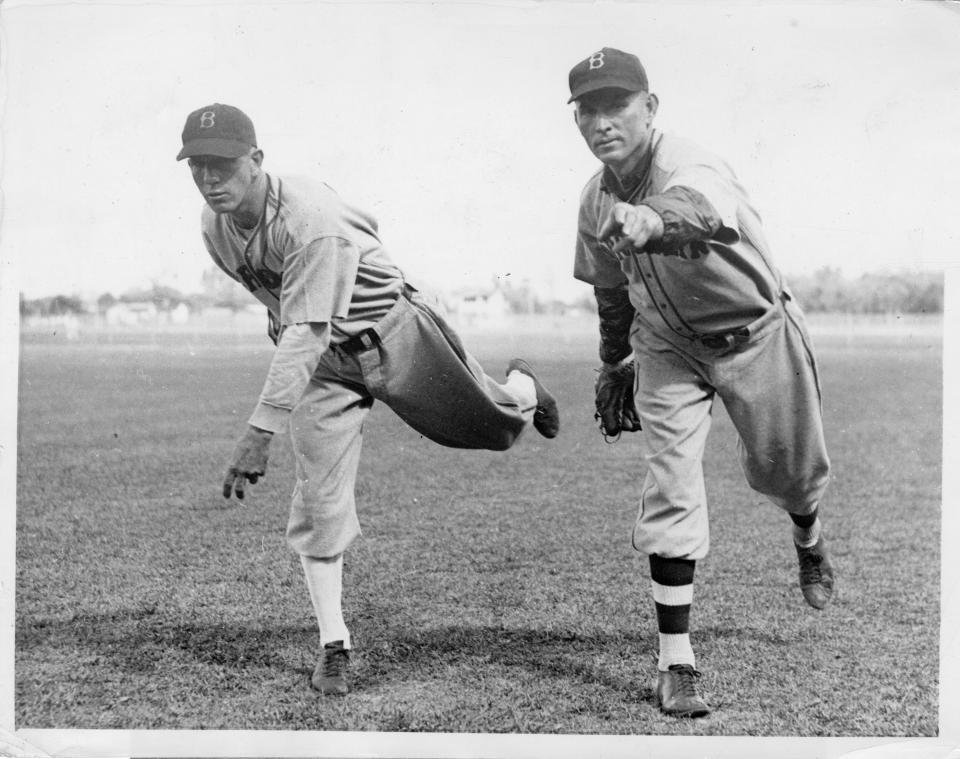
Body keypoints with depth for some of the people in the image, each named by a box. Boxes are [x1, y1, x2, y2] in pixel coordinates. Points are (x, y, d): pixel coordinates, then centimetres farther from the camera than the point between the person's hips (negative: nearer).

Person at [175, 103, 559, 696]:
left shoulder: (312, 220, -35)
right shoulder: (214, 226, -10)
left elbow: (304, 334, -40)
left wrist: (259, 433, -45)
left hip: (392, 333, -5)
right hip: (322, 360, 5)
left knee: (492, 426, 12)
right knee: (320, 499, -4)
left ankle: (522, 389, 50)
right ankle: (334, 647, 6)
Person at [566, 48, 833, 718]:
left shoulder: (691, 167, -31)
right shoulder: (596, 200, -10)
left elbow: (706, 211, -58)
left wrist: (654, 221, -79)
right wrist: (613, 366, 17)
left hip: (755, 333, -3)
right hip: (668, 347, 4)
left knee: (788, 468, 13)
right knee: (671, 491, -9)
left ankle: (809, 536, 52)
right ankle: (676, 662, -4)